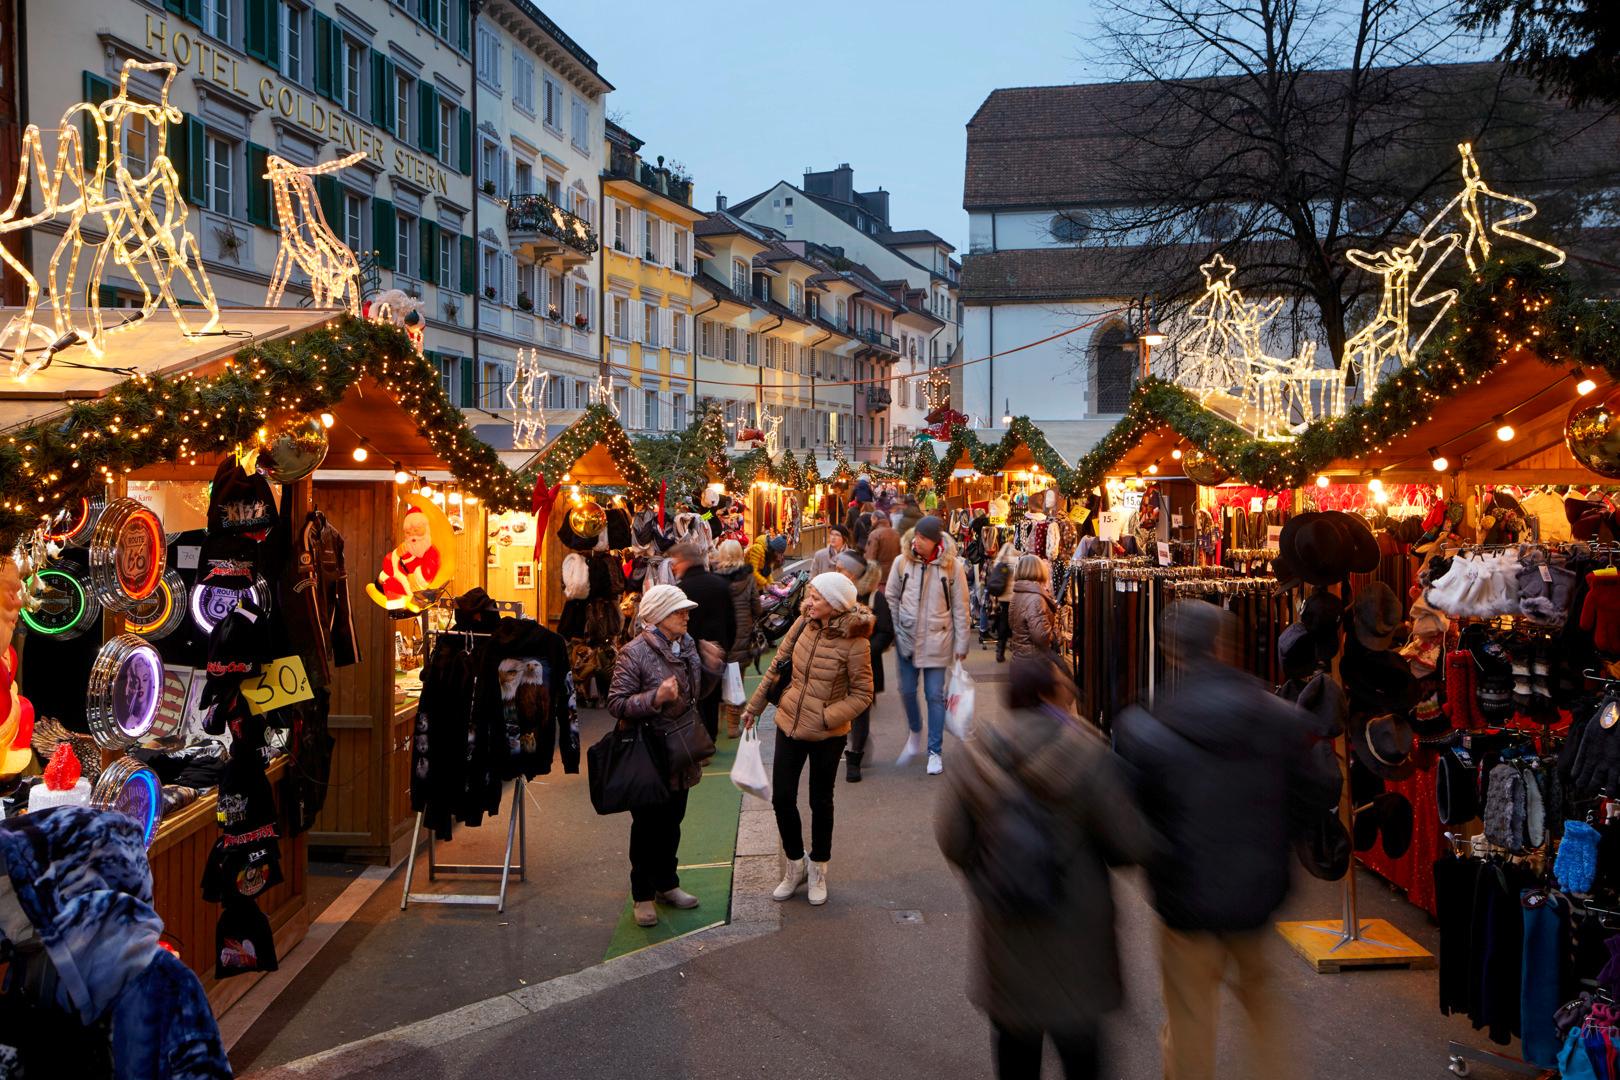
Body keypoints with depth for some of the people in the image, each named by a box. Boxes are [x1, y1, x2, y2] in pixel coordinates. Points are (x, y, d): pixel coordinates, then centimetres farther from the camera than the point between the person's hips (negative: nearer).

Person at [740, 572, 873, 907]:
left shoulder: (854, 642, -20)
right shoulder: (803, 624, -7)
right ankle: (795, 865, 31)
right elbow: (778, 667, 6)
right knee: (782, 798, 8)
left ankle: (817, 870, 34)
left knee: (820, 802, 13)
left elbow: (862, 695, -12)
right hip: (789, 724, 4)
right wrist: (754, 706, 11)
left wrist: (826, 717, -22)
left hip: (827, 735, -4)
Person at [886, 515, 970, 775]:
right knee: (907, 691, 10)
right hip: (906, 637, 2)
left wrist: (961, 644, -2)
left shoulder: (952, 565, -9)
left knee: (935, 695, 3)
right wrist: (891, 633, 1)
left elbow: (960, 608, -3)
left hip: (937, 639, -2)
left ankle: (935, 751, 16)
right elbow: (891, 598, 5)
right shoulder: (902, 561, -4)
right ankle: (915, 732, 38)